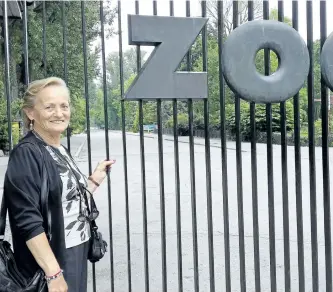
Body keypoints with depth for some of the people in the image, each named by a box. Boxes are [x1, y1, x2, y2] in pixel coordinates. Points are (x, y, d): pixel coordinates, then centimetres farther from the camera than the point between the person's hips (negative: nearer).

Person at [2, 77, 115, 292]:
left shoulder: (61, 150, 7)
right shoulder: (26, 154, -17)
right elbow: (28, 222, -23)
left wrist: (96, 178, 6)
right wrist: (54, 274, -24)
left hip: (76, 258, 8)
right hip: (50, 265, -8)